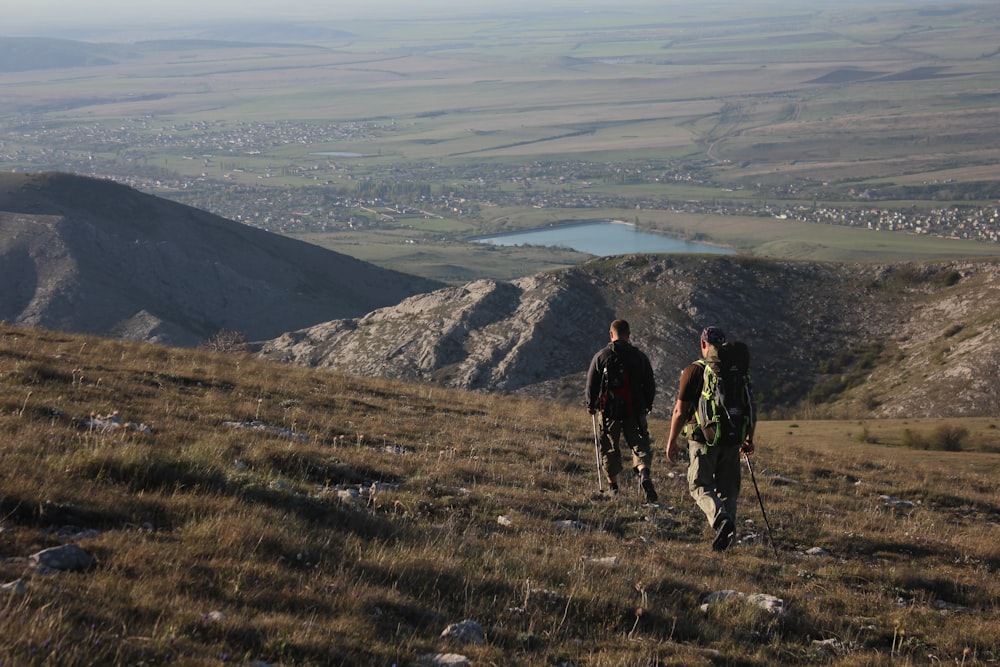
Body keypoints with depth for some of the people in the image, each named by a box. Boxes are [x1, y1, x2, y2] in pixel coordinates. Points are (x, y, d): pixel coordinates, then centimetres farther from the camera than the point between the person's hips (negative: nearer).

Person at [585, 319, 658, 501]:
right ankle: (644, 474, -23)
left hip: (609, 411, 0)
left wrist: (591, 405, 17)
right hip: (635, 411, 1)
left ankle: (612, 484, 17)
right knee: (640, 445, 3)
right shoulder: (640, 356, 2)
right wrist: (648, 404, 23)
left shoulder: (601, 356, -2)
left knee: (610, 448, 13)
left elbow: (591, 384, 1)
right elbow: (650, 384, 7)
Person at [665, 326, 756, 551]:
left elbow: (680, 410, -7)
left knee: (700, 485, 2)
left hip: (703, 439, -4)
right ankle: (728, 529, 9)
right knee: (728, 488, 13)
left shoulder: (694, 371, -5)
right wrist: (749, 439, 19)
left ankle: (720, 518, -23)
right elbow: (752, 407, 9)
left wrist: (672, 440, 1)